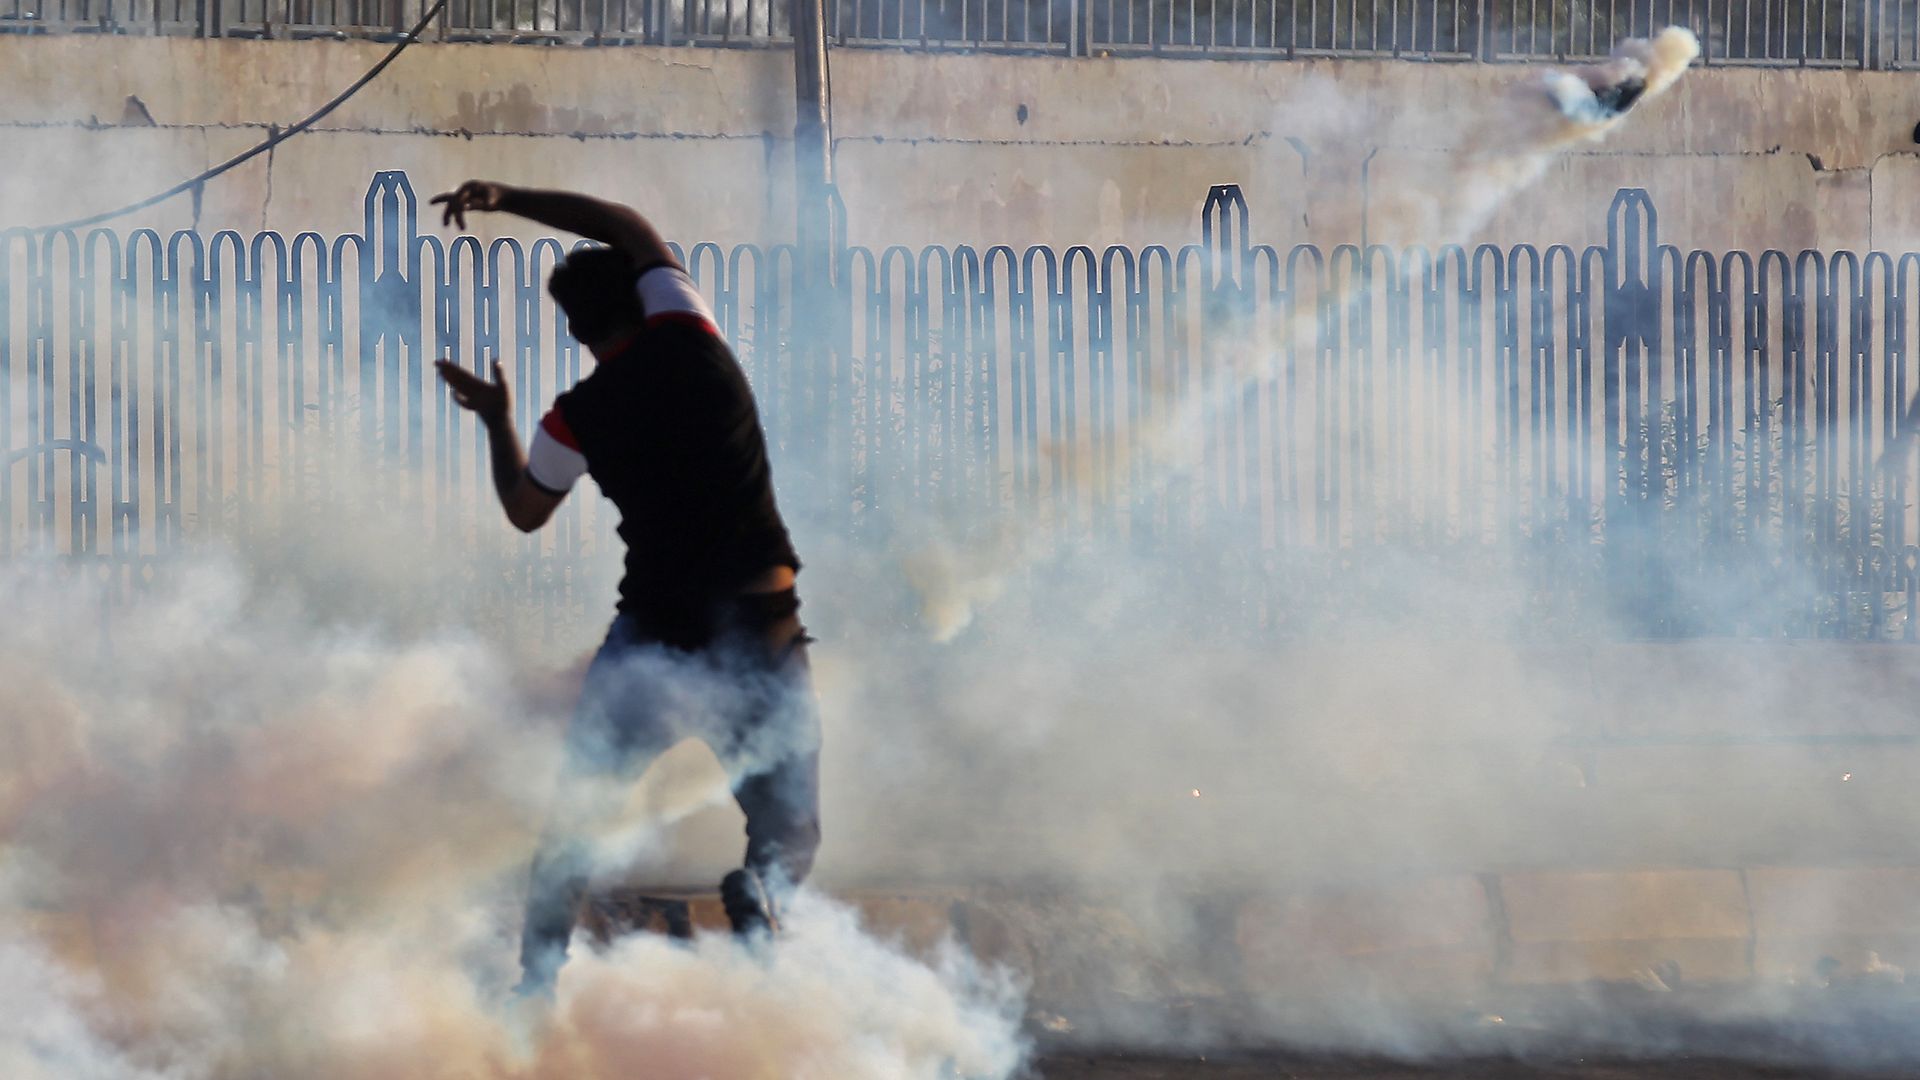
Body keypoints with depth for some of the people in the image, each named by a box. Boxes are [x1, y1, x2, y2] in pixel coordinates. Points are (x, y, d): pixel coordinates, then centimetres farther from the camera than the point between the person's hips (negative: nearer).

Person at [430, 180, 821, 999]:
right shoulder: (691, 341, -1)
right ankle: (760, 891, -29)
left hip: (654, 638, 0)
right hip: (762, 630, 0)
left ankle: (538, 976, 2)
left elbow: (524, 510, 16)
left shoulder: (578, 419, -3)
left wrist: (497, 420, 29)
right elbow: (635, 231, 15)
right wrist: (506, 200, 18)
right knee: (789, 827, 5)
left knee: (576, 817, 15)